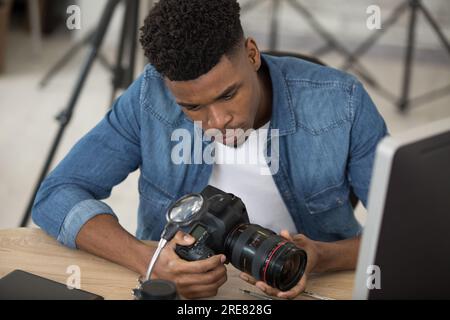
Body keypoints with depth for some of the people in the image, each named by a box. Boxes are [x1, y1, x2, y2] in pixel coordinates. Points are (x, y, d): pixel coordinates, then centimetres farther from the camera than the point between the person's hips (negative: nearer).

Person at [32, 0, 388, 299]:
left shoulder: (340, 101, -16)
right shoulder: (150, 97, -14)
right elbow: (57, 196, -13)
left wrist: (323, 257, -31)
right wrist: (149, 262, -29)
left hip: (310, 289, 0)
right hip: (177, 286, 1)